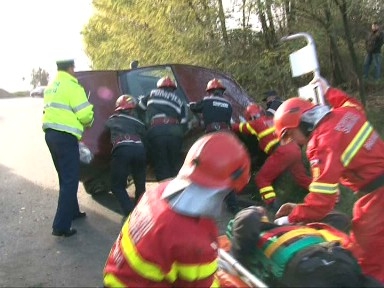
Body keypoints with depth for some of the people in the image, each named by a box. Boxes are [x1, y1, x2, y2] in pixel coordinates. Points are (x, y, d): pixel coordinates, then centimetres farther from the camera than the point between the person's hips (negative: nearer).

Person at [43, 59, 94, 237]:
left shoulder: (51, 87, 17)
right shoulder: (72, 86, -10)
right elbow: (85, 113, -14)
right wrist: (89, 122, 7)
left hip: (50, 133, 9)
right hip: (65, 136, -9)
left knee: (65, 177, 21)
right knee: (70, 180, -7)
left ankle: (72, 211, 33)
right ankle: (61, 226, -9)